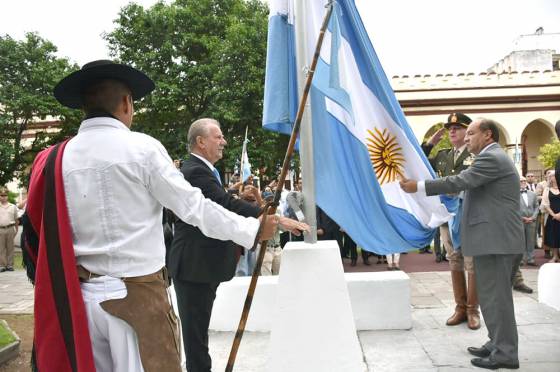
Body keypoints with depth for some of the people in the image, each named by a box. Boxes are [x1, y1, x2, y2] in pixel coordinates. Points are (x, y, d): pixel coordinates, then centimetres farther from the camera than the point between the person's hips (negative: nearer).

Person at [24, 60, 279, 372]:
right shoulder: (142, 148, -11)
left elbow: (52, 234, 7)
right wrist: (253, 229, -1)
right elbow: (194, 207, -10)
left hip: (80, 295, 5)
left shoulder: (57, 158, 2)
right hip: (137, 293, -5)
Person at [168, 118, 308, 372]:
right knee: (196, 328, 0)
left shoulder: (199, 169, 15)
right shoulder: (196, 171, -20)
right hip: (195, 265, -11)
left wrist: (241, 198, 2)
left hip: (201, 263, 11)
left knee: (198, 327, 19)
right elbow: (228, 206, -30)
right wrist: (278, 220, -31)